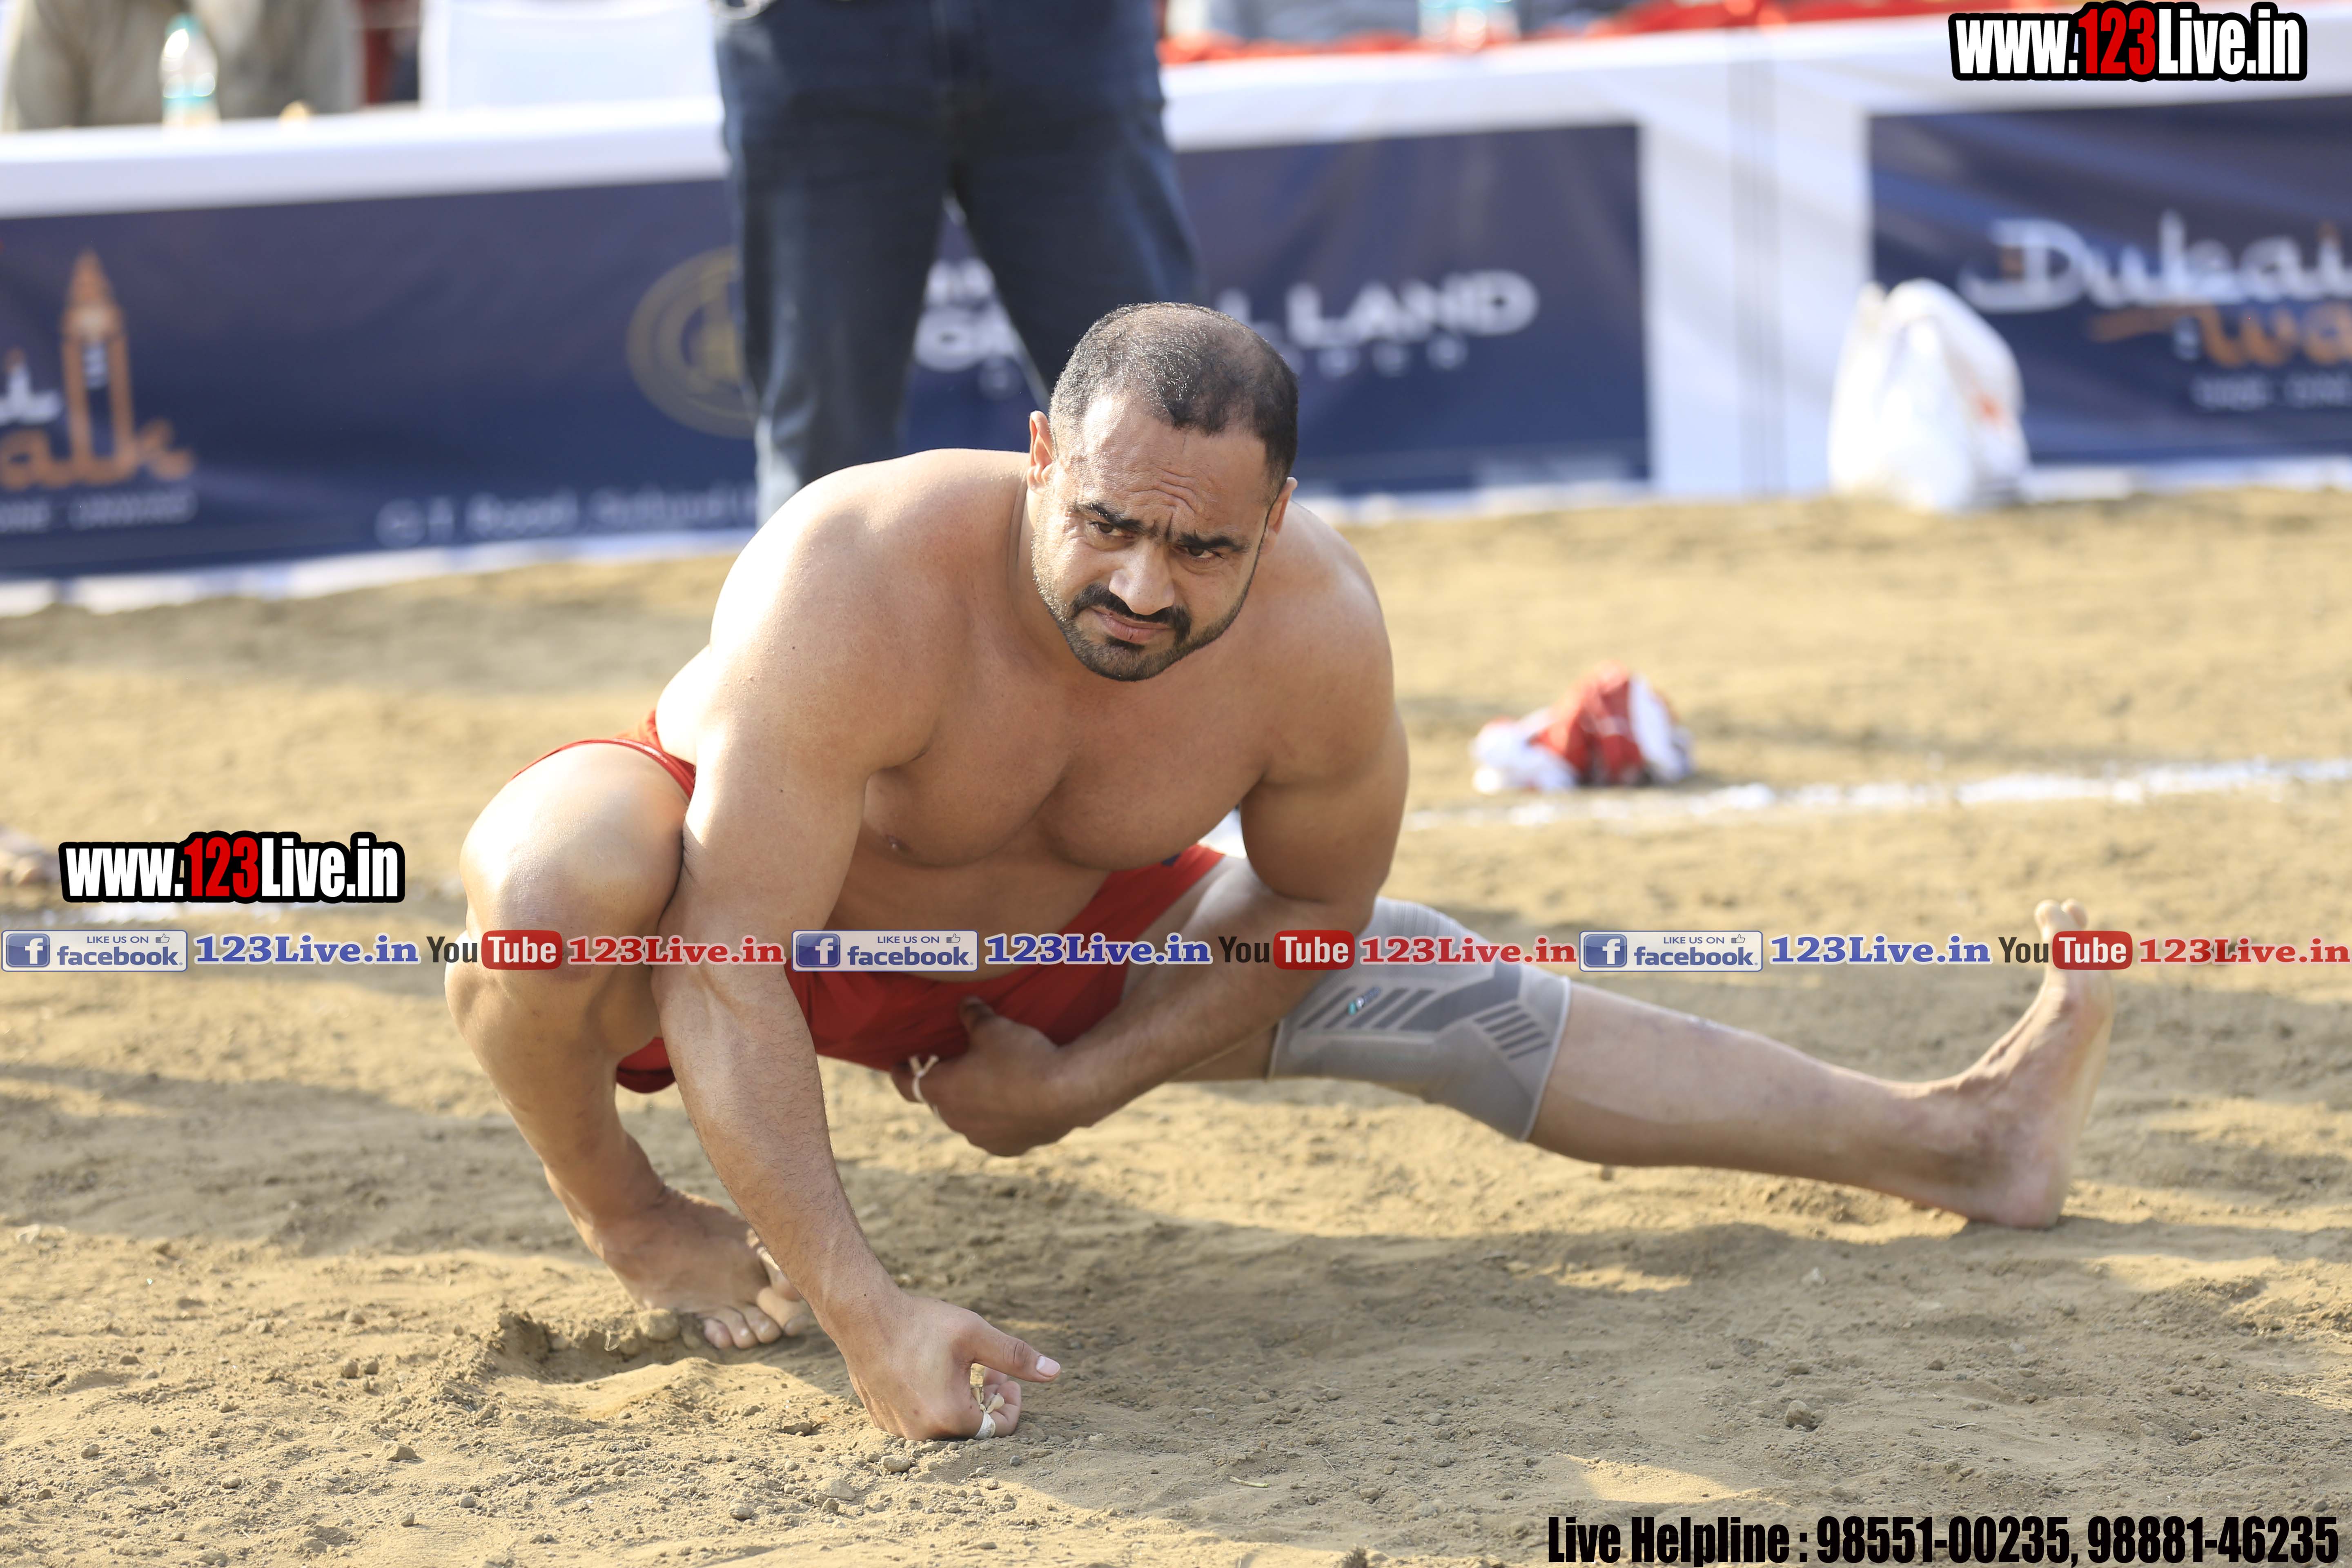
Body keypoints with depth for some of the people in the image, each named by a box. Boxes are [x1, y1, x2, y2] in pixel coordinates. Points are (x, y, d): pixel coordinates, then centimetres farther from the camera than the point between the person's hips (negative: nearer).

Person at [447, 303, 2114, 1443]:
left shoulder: (1319, 631, -27)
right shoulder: (860, 591, -43)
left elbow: (1310, 905, -5)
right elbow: (729, 973, -43)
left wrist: (1083, 1081, -7)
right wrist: (867, 1319, -49)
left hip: (1028, 941, 5)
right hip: (714, 855, -5)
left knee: (1439, 992, 4)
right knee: (550, 884, -40)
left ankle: (1953, 1142, 17)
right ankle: (627, 1208, -7)